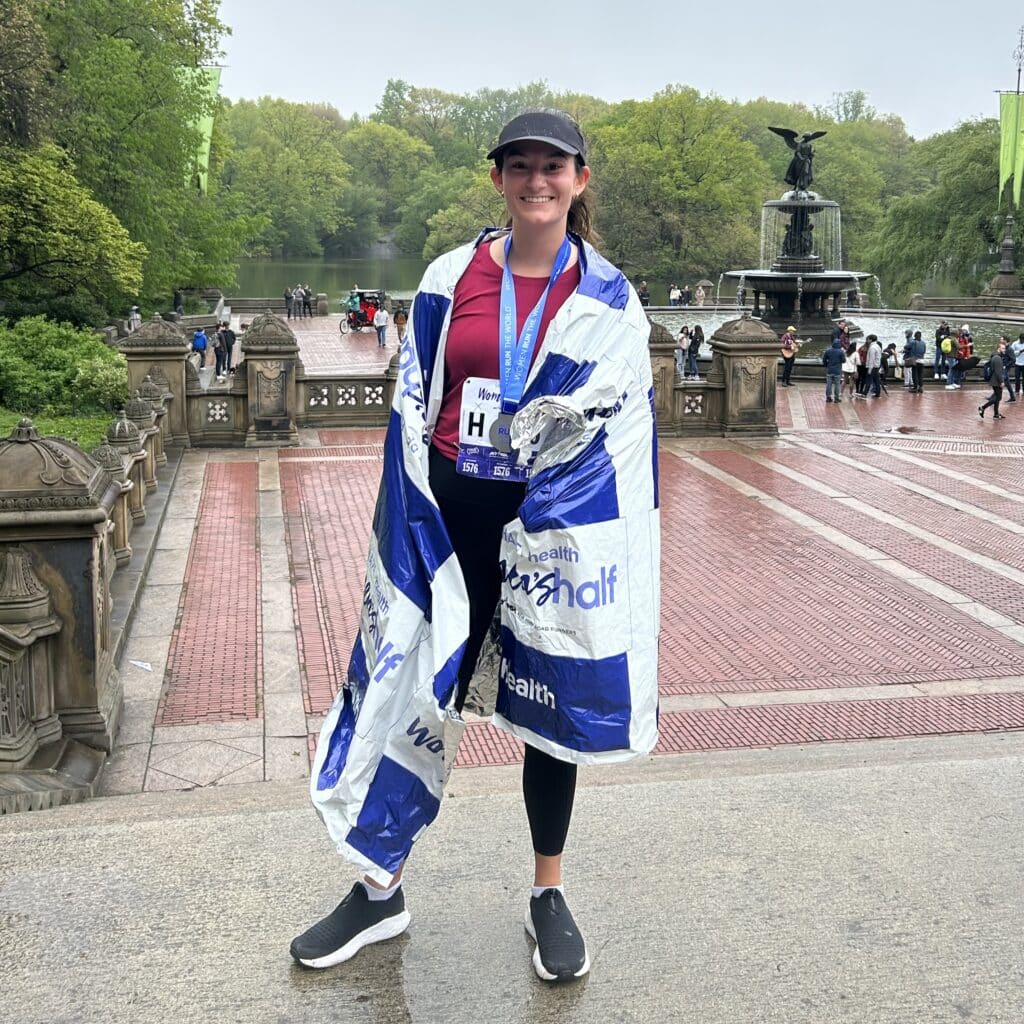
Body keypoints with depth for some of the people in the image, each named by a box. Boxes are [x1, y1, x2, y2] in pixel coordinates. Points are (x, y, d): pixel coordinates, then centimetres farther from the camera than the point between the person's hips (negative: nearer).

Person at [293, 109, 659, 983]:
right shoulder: (451, 279, 2)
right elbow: (413, 410, 4)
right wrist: (412, 527, -1)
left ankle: (549, 896, 28)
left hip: (554, 528, -1)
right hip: (448, 516, 1)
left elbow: (619, 432, 0)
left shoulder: (610, 300, 0)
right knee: (411, 691, 7)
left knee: (553, 706, 9)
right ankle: (380, 889, 26)